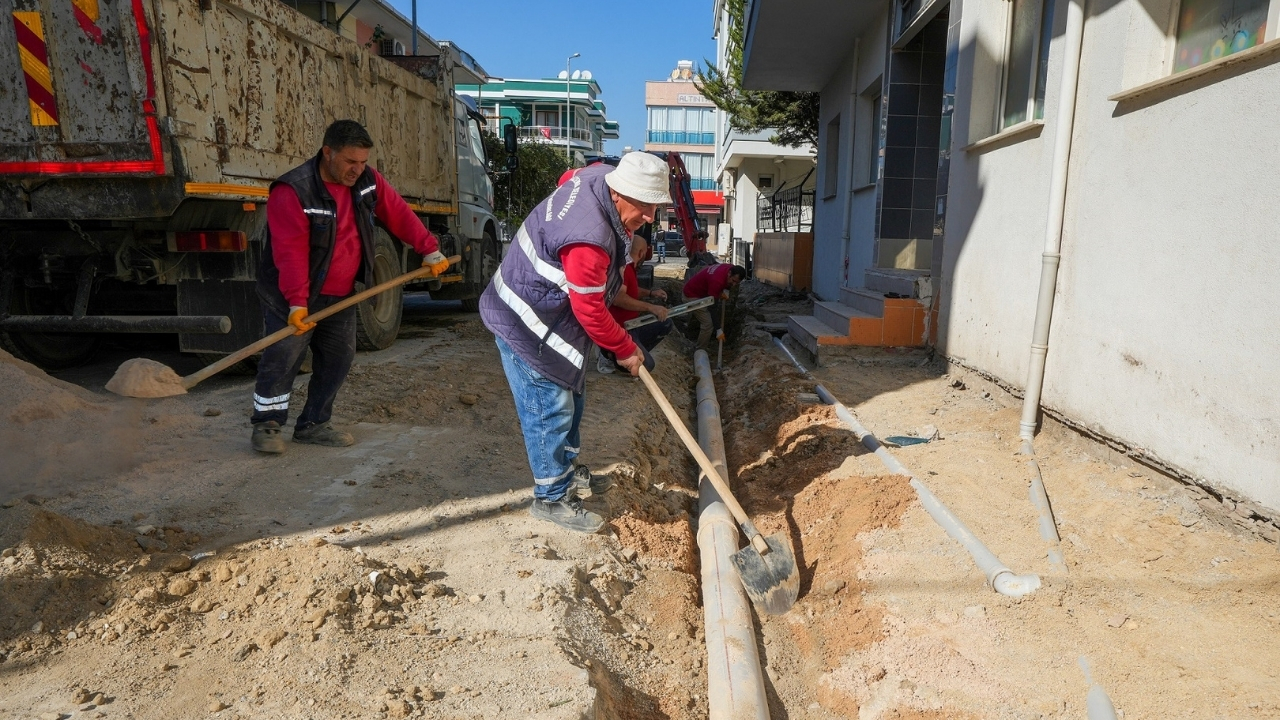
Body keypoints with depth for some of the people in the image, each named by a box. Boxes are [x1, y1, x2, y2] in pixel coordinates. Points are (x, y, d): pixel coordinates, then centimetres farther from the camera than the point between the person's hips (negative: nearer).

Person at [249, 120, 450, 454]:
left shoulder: (368, 181, -2)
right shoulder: (293, 191, -21)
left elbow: (399, 214, 6)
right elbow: (291, 252, -27)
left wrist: (429, 250, 1)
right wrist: (297, 302, -33)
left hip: (340, 296, 7)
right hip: (292, 295, -6)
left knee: (339, 358, 6)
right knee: (283, 357, -8)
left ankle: (313, 425, 17)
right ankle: (266, 425, 8)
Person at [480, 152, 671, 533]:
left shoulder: (599, 175, -7)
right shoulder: (590, 238, -36)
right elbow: (591, 311, -26)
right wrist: (626, 350, -10)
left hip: (550, 312, 10)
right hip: (527, 324, -10)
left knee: (570, 396, 21)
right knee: (549, 410, -1)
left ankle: (568, 469, 40)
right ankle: (551, 498, 15)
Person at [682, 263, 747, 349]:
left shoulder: (731, 268, -12)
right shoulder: (717, 280, -37)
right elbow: (713, 306, -32)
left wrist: (725, 291, -9)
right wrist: (719, 330, -29)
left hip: (703, 291, 9)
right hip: (692, 295, -9)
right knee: (708, 324, -15)